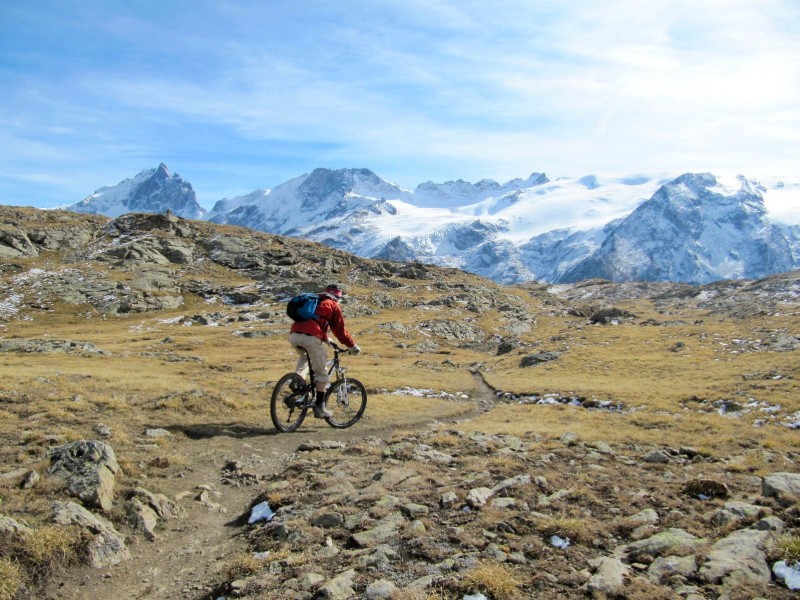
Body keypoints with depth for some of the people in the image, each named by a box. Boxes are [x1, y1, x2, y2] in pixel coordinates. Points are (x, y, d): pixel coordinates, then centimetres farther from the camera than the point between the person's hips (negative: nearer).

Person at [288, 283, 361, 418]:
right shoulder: (333, 306, 14)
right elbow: (340, 330, 11)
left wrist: (325, 339, 55)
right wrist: (352, 346, 21)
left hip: (294, 335, 7)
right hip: (311, 338, -6)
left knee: (303, 357, 37)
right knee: (321, 373, 7)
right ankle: (319, 407, 4)